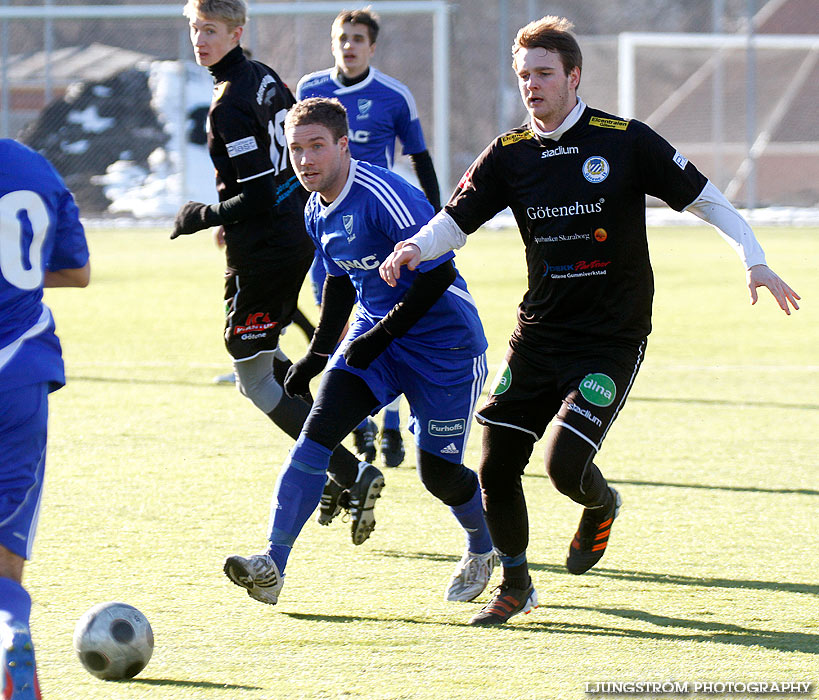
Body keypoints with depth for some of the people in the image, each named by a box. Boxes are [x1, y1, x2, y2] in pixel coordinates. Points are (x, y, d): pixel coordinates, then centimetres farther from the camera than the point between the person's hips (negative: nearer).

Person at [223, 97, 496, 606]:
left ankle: (482, 550, 31)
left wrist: (380, 335, -24)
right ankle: (272, 566, -18)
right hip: (374, 337, 7)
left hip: (444, 344, -7)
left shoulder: (383, 196, -25)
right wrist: (318, 355, 19)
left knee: (438, 472, -2)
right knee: (318, 431, -13)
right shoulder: (318, 212, 3)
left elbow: (437, 273, -25)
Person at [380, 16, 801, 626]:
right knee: (496, 463, -2)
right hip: (539, 333, 4)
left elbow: (704, 199, -2)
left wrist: (754, 261, -13)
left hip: (611, 339, -4)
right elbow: (455, 221, 0)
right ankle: (515, 585, 21)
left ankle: (602, 505, 20)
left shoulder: (625, 141, -8)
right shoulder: (509, 154, 2)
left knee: (566, 463, -17)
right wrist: (415, 249, -22)